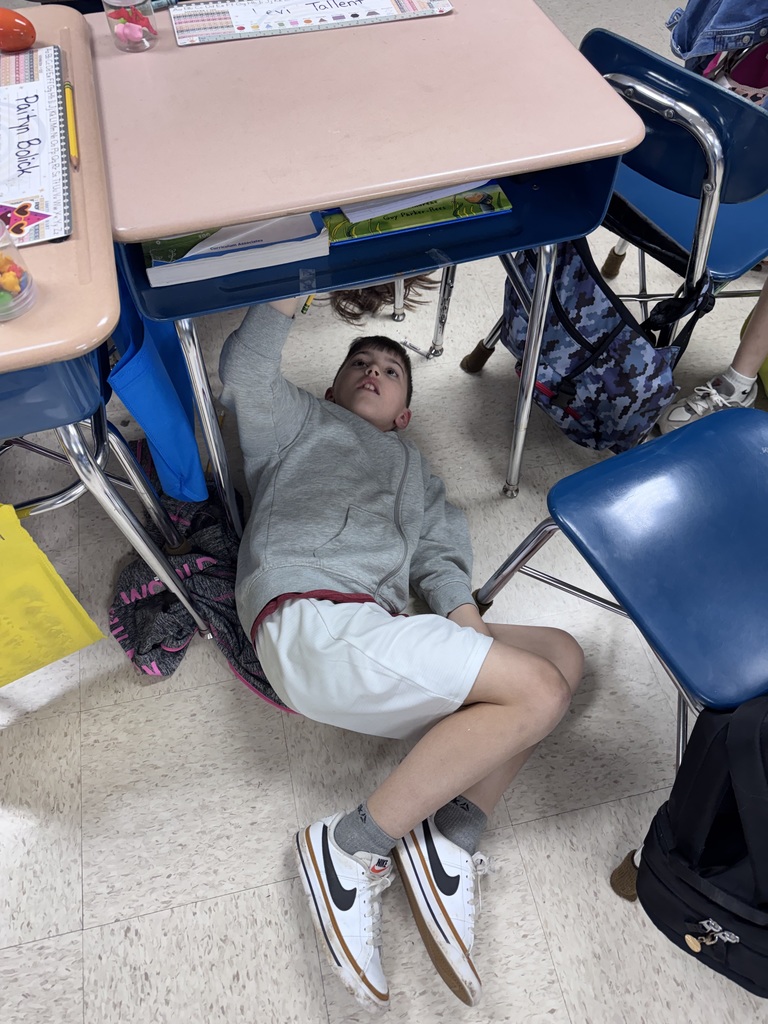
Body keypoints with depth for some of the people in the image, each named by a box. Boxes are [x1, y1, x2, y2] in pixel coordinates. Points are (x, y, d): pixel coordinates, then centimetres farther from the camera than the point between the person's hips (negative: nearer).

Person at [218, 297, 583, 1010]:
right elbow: (245, 373, 3)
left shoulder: (413, 470, 35)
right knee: (536, 690, -18)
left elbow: (439, 555, 17)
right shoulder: (302, 420, 24)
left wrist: (466, 620, 0)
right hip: (309, 620, -6)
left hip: (375, 639, 6)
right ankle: (349, 846, -10)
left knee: (561, 652, 0)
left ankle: (449, 837, -12)